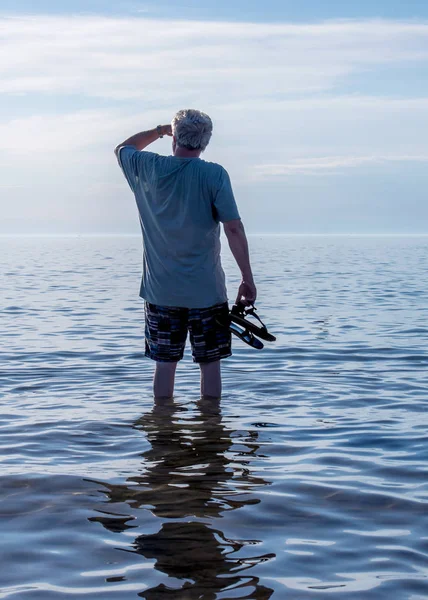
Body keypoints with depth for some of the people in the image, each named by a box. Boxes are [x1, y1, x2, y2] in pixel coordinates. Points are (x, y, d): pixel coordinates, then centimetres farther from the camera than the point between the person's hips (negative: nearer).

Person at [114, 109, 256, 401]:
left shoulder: (149, 168, -1)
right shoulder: (214, 174, -9)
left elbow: (123, 149, 22)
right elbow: (234, 228, -13)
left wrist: (160, 130, 26)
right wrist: (248, 279, -9)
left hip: (160, 290, 2)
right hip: (207, 290, -2)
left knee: (165, 363, 9)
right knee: (210, 363, 7)